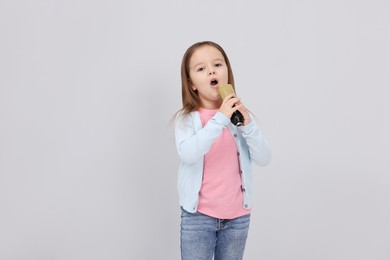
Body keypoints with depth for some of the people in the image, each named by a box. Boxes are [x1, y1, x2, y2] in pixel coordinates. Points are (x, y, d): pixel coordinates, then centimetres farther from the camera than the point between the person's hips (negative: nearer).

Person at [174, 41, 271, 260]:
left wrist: (248, 125, -20)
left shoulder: (239, 115, 0)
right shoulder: (187, 118, -8)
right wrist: (220, 119, -28)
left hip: (238, 216, 3)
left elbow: (264, 158, -6)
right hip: (198, 216, -3)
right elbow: (188, 154, -26)